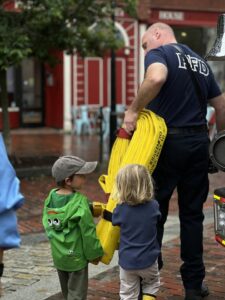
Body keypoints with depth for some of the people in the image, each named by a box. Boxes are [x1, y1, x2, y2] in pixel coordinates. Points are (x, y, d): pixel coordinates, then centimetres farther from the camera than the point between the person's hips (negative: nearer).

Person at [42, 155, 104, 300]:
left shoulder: (51, 197, -6)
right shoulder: (80, 203, -23)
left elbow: (46, 223, 3)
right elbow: (88, 232, -17)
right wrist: (95, 253, -5)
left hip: (58, 255, 6)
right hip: (76, 257, -6)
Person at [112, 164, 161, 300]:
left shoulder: (121, 209, -14)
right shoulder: (154, 206, -11)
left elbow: (114, 220, 7)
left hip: (127, 261, 0)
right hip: (148, 260, 0)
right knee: (151, 284, 27)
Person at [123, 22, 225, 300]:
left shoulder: (159, 53, -3)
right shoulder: (200, 62, 18)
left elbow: (156, 78, -28)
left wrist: (133, 109, -19)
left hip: (167, 141, -5)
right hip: (199, 142, 6)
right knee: (192, 214, 11)